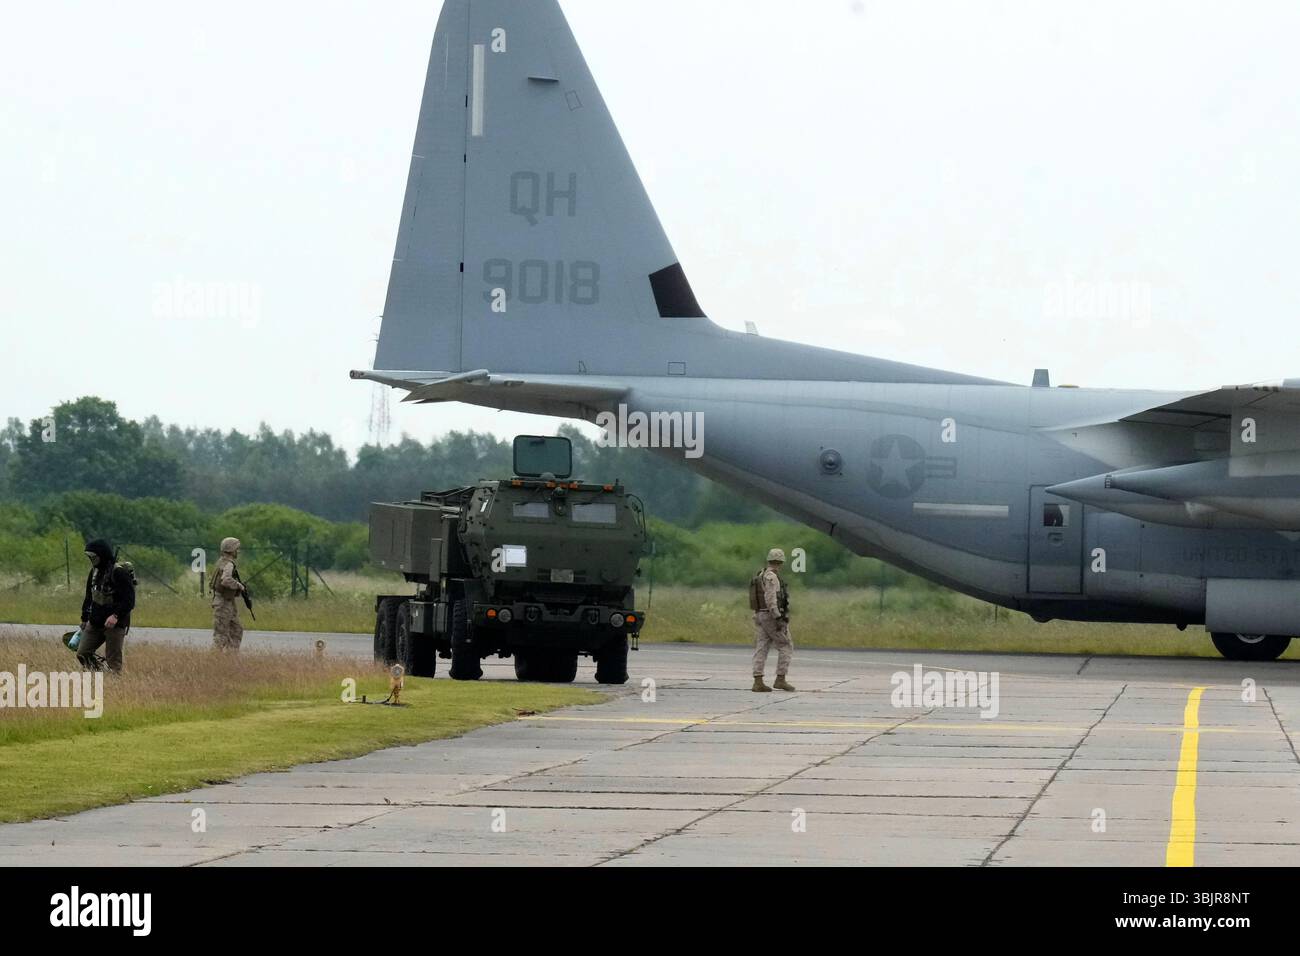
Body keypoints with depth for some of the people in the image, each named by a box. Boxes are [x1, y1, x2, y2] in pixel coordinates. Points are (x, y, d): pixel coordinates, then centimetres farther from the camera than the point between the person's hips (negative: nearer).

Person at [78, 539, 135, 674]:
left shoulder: (119, 573, -16)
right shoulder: (94, 572, 11)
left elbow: (129, 600, -21)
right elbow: (89, 597, 23)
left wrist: (116, 615, -32)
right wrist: (84, 618, 26)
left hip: (115, 625, -8)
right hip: (95, 624, 8)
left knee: (113, 662, -5)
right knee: (82, 654, 4)